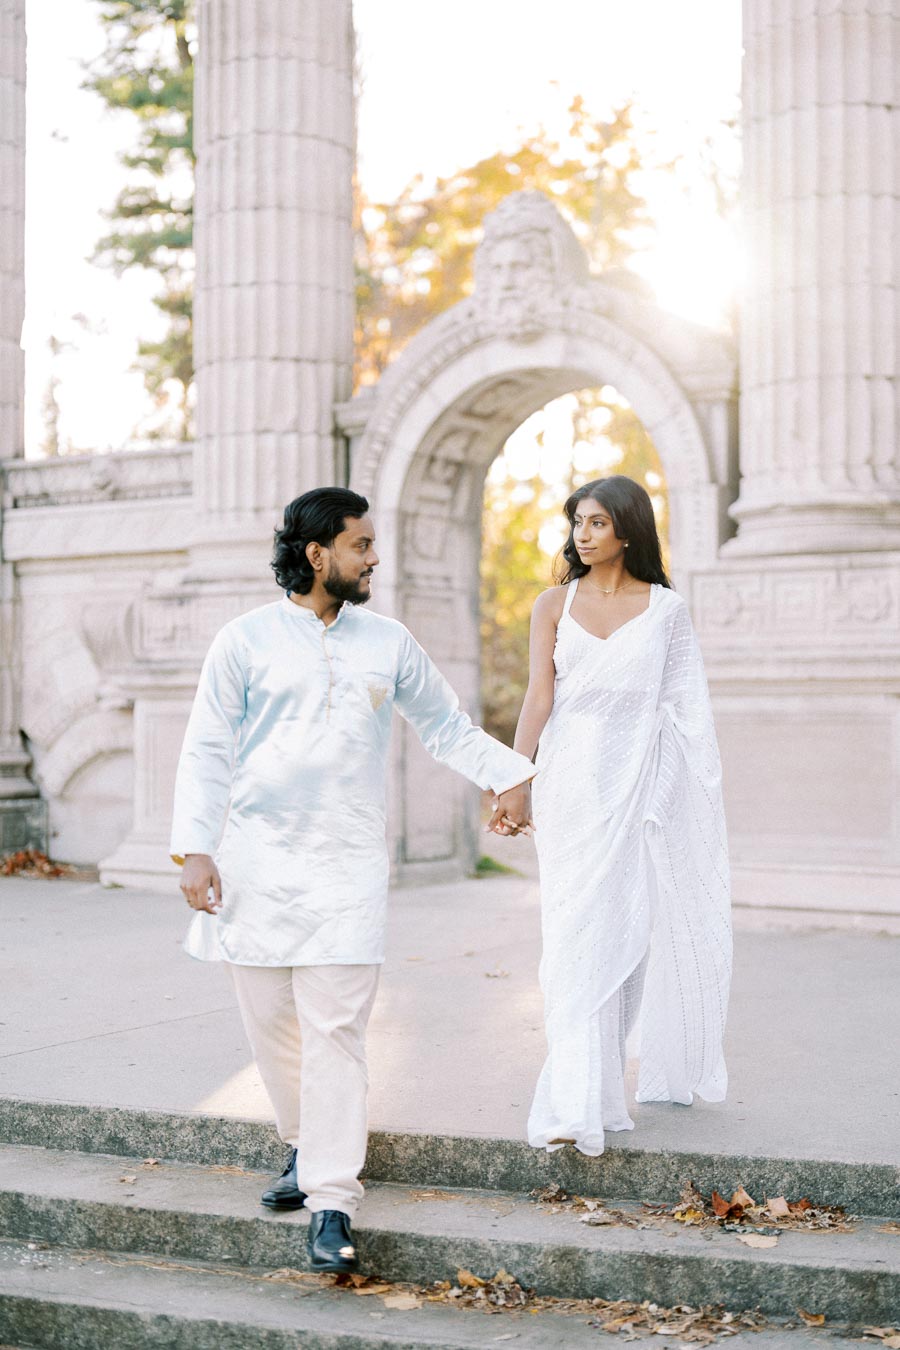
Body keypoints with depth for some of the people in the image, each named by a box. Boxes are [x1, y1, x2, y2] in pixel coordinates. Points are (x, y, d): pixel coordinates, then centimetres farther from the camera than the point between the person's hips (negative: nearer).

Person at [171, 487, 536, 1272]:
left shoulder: (389, 643, 9)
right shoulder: (247, 640, 1)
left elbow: (446, 726, 18)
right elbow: (208, 751, 0)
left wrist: (511, 774, 7)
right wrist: (194, 848, -8)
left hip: (348, 864, 0)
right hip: (257, 861, 0)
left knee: (336, 1031, -7)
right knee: (270, 1021, 7)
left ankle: (331, 1201, -4)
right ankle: (307, 1146, 31)